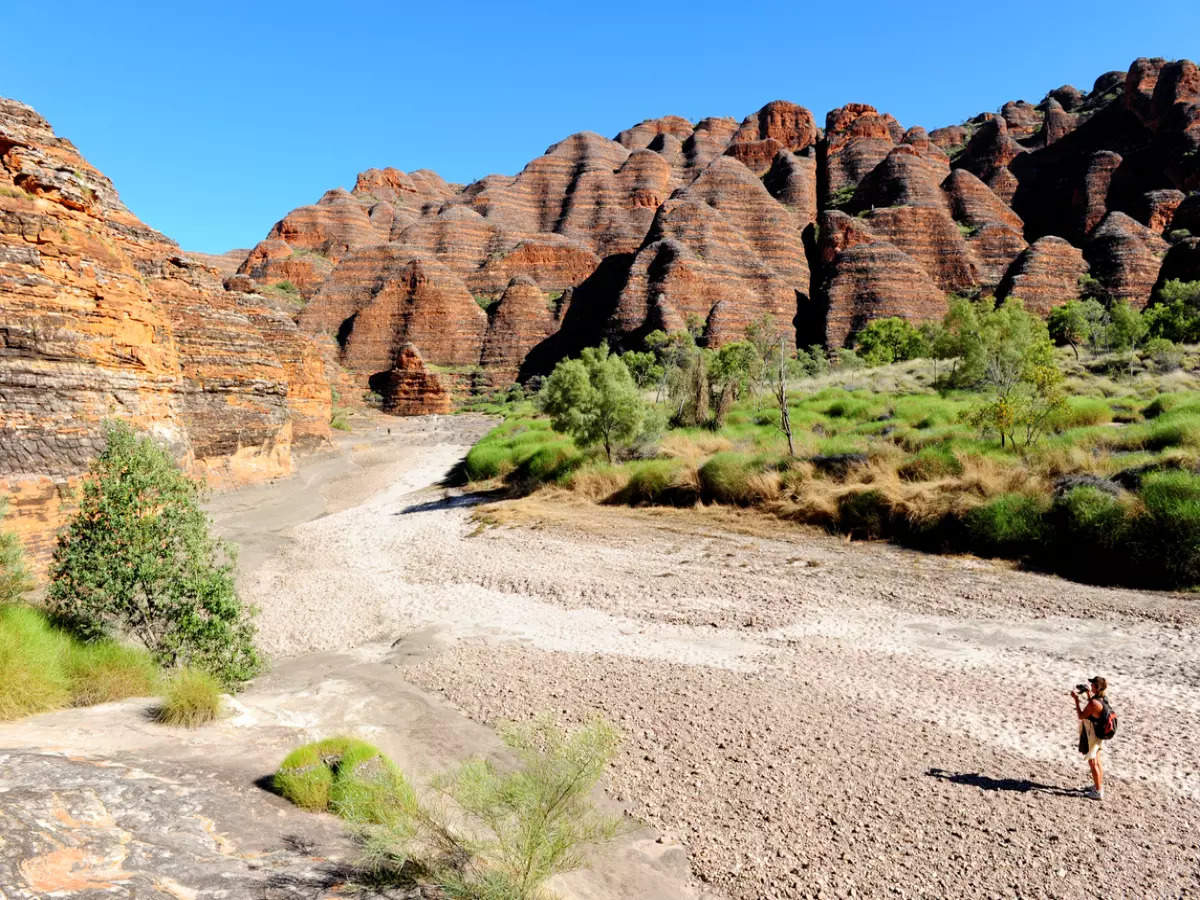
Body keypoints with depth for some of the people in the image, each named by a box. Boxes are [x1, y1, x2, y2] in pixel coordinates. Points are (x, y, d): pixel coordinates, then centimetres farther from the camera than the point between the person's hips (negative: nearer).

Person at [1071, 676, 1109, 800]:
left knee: (1093, 763, 5)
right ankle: (1099, 786, 37)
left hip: (1092, 736, -9)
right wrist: (1088, 695, 11)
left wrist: (1076, 699, -17)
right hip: (1098, 734, 9)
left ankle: (1098, 792, 14)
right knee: (1097, 761, 23)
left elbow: (1081, 716, -20)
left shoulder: (1093, 702, -30)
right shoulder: (1102, 699, -2)